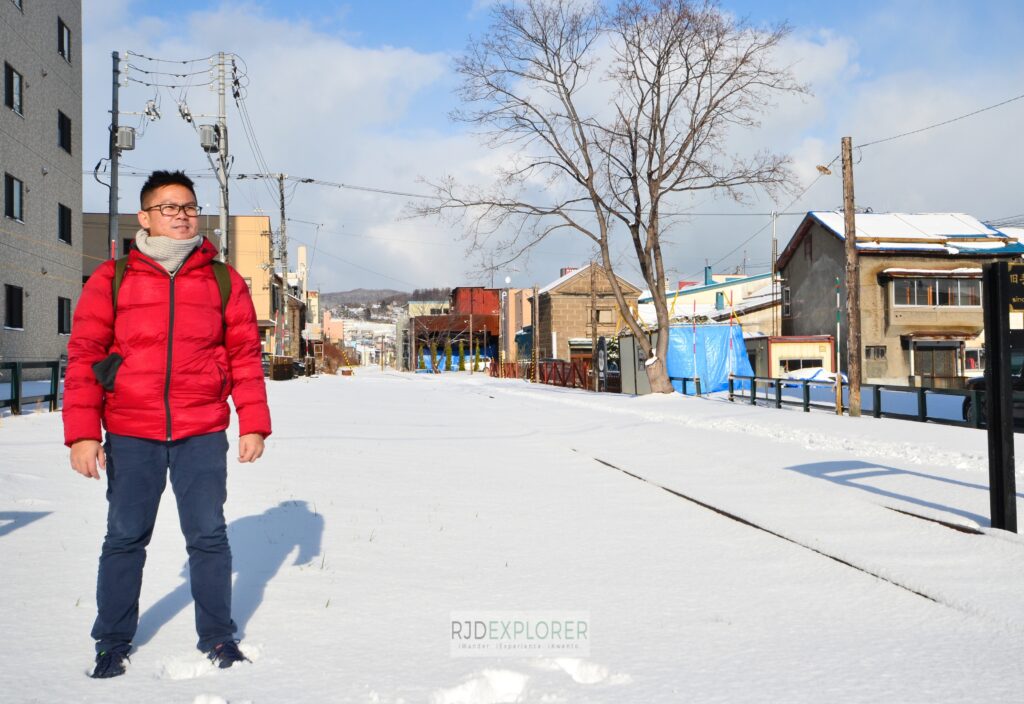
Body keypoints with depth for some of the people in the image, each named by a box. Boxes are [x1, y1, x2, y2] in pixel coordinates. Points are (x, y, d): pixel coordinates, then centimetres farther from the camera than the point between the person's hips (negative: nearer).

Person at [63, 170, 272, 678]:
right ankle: (112, 642, 25)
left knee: (208, 536, 6)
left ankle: (217, 636, 21)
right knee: (125, 538, 9)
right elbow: (84, 356, 0)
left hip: (203, 433, 0)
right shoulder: (111, 278, 1)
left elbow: (245, 354, 5)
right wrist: (82, 432, -6)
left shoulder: (223, 280, 4)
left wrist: (253, 424, 0)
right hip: (130, 434, 0)